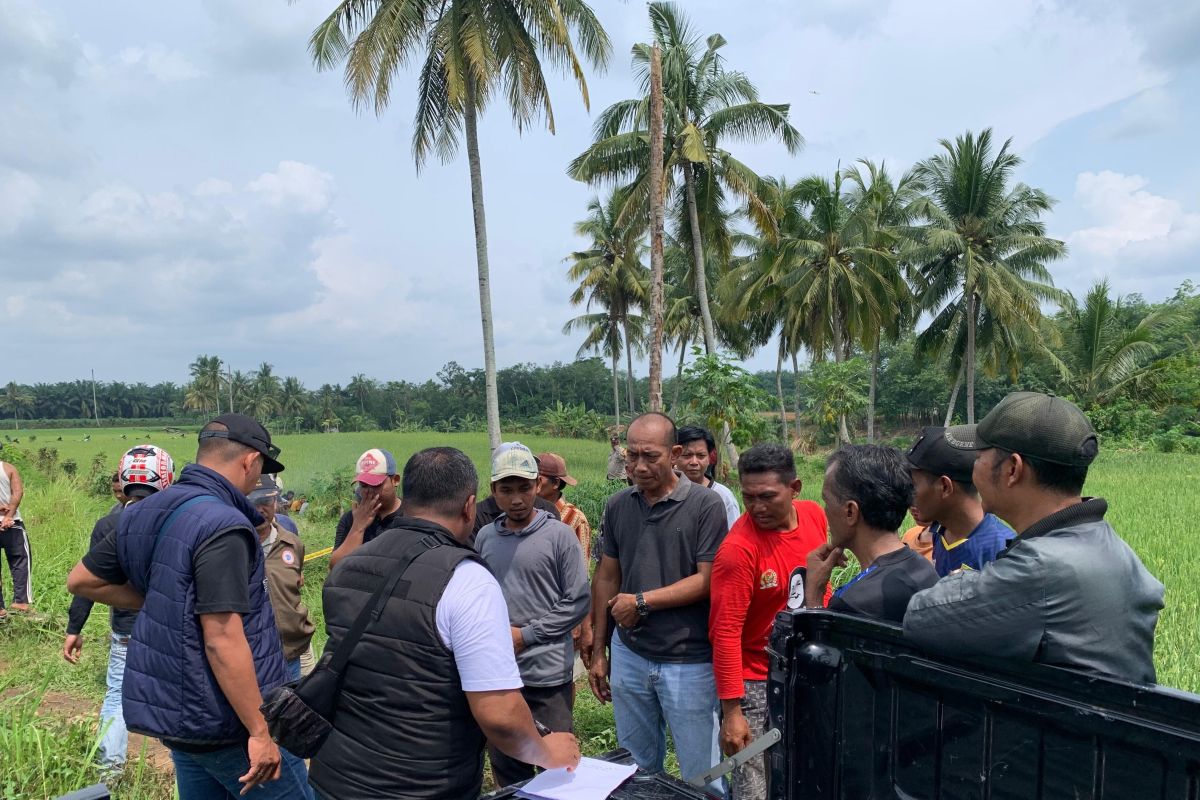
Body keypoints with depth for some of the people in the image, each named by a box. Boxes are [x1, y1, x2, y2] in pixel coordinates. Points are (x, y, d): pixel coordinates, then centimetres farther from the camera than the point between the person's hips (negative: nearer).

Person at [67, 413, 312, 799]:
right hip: (227, 724, -8)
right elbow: (222, 641, -27)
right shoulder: (222, 525, -24)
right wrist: (260, 730, -22)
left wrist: (157, 602, 11)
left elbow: (81, 580, 16)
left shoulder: (145, 513, 4)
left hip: (177, 712, 8)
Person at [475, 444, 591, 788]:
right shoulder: (485, 537, 5)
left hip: (547, 672, -4)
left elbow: (578, 602, -8)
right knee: (505, 769, 17)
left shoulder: (559, 535, -7)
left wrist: (525, 635, -11)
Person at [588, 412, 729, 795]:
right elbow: (606, 577, 8)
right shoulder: (617, 505, 2)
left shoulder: (705, 505, -12)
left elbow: (708, 581, -14)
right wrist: (598, 650, 9)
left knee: (702, 776, 9)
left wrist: (643, 601, -13)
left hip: (689, 661, -4)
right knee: (637, 768, 20)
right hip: (629, 655, 4)